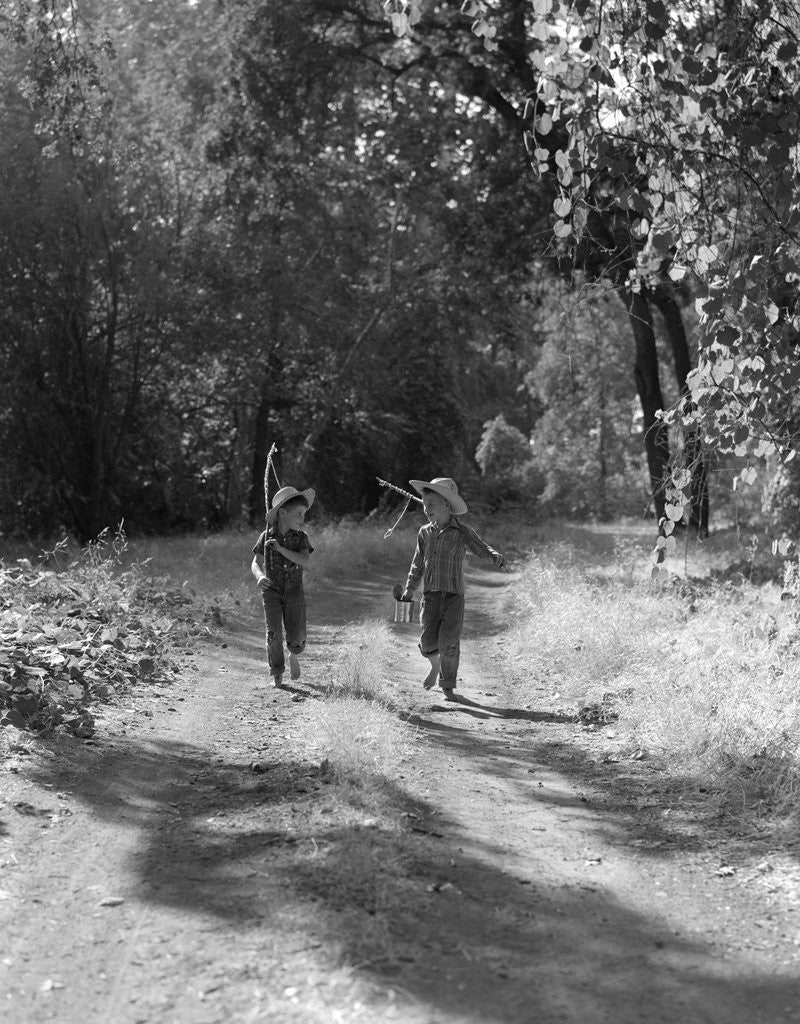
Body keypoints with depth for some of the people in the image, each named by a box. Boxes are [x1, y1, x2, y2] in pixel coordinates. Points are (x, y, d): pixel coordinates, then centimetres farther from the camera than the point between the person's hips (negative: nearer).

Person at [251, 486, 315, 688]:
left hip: (294, 591, 1)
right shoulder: (266, 536, -3)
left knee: (297, 636, -2)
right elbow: (255, 563, 0)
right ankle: (276, 674, 5)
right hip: (271, 590, -1)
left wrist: (280, 548, -25)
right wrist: (260, 576, -22)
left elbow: (304, 561, -18)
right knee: (273, 633, -10)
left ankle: (293, 655, 33)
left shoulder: (301, 537, -3)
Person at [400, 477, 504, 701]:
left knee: (449, 642, -8)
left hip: (454, 595, -3)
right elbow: (417, 564, 18)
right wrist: (409, 589, 16)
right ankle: (435, 666, 26)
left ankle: (448, 685, 11)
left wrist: (495, 556, -26)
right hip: (431, 595, 3)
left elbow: (482, 549, -3)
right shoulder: (424, 533, 9)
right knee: (428, 640, -8)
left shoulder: (462, 532, -2)